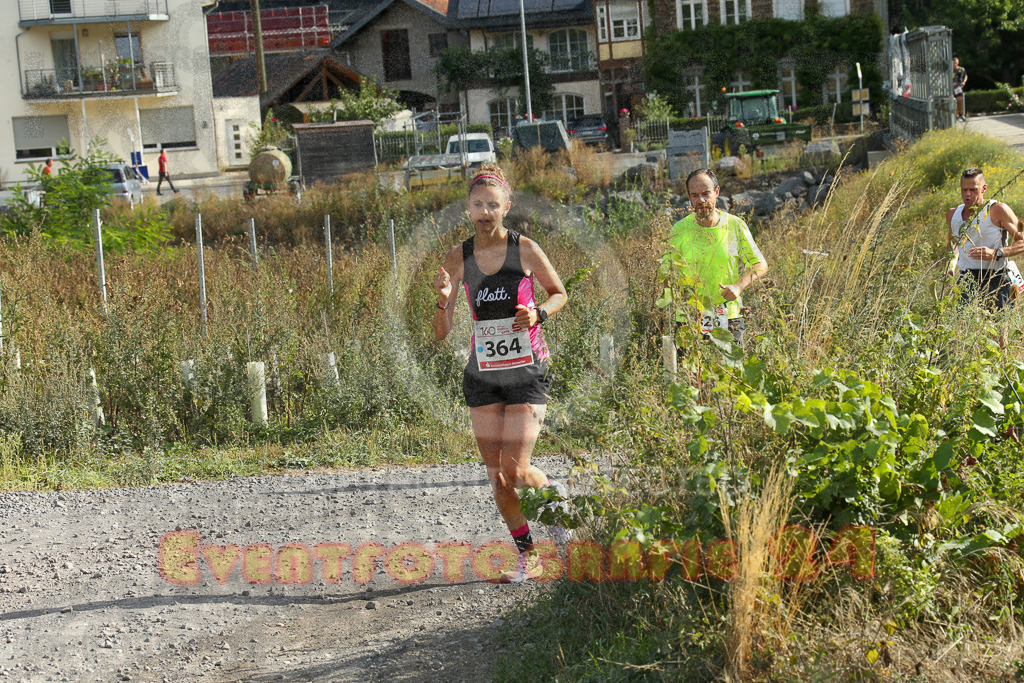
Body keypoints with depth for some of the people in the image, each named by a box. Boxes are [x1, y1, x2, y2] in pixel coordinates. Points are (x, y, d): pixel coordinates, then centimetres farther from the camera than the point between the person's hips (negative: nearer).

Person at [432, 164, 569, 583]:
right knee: (496, 474, 3)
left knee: (515, 468, -11)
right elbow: (441, 332, 0)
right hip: (483, 375, 3)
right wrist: (444, 299, -21)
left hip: (527, 372, -3)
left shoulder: (524, 249, -7)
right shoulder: (459, 257, -1)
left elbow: (559, 293, 9)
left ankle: (557, 499, 22)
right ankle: (528, 556, 17)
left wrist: (538, 314, -12)